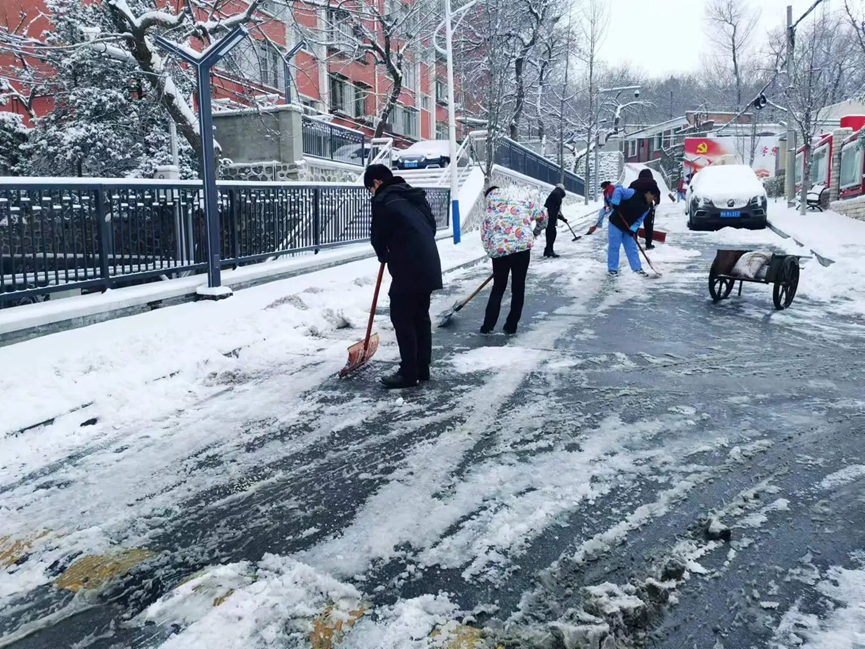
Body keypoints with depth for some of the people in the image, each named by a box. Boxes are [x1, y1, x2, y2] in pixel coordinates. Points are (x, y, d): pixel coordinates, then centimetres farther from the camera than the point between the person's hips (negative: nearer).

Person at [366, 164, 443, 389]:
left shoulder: (383, 200, -6)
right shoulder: (416, 196, 19)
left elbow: (378, 237, -1)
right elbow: (431, 225, 21)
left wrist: (384, 256, 19)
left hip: (408, 269, -9)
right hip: (428, 265, 9)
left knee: (402, 319, -1)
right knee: (421, 317, 14)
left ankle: (409, 373, 3)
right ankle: (422, 369, 20)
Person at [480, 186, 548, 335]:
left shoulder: (488, 215, 15)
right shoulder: (520, 205, 13)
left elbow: (485, 241, 11)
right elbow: (542, 214, 14)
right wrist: (536, 232, 28)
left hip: (499, 252, 1)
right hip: (522, 249, -1)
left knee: (498, 289, 18)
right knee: (518, 288, 13)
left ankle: (487, 326, 19)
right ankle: (511, 327, 17)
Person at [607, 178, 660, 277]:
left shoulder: (647, 206, 0)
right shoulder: (633, 193, -21)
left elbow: (639, 219, 0)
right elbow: (618, 190, -25)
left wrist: (633, 229, -14)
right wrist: (615, 202, -34)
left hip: (628, 227, 7)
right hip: (616, 223, -7)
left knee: (632, 247, 9)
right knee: (614, 246, -2)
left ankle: (637, 268, 16)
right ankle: (612, 269, 8)